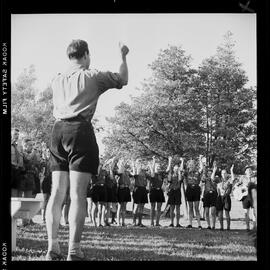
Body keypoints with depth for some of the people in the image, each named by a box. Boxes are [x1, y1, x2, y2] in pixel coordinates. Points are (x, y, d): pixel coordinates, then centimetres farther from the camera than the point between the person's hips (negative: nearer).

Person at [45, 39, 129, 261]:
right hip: (80, 130, -5)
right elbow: (123, 79, 15)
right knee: (78, 194, -9)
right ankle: (74, 252, -13)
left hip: (58, 130, 5)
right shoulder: (92, 76, 4)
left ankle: (52, 247, -1)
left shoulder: (57, 81, 18)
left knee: (57, 192, 4)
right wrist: (123, 56, 30)